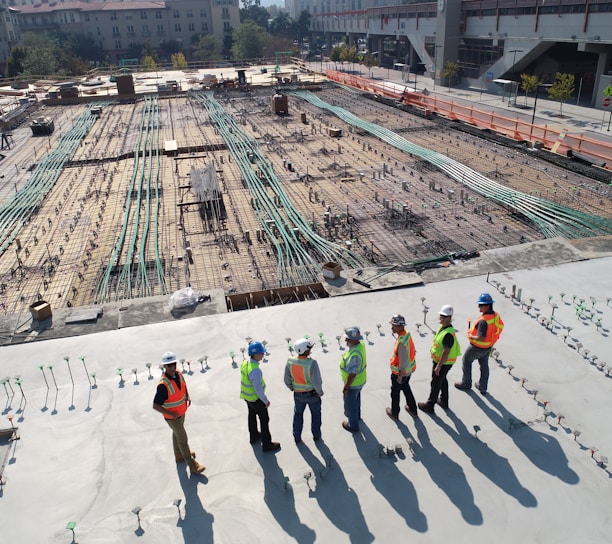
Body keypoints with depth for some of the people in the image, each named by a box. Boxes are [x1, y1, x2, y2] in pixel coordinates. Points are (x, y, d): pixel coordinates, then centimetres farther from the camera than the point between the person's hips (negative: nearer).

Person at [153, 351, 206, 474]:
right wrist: (171, 414, -28)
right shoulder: (163, 385, -35)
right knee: (183, 439, 5)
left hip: (181, 412, 7)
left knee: (177, 434, 28)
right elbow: (155, 405, -29)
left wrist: (188, 397, -3)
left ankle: (179, 455, 51)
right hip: (172, 417, -7)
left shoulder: (178, 374, -12)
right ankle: (192, 465, 20)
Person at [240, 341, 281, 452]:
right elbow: (258, 389, -29)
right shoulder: (255, 370, -37)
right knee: (264, 419, 10)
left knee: (252, 415, 28)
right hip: (256, 398, -8)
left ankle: (254, 436, 50)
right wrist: (266, 401, -14)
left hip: (246, 396, 8)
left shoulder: (244, 363, -10)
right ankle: (266, 444, 23)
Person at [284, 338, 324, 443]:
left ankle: (297, 437, 40)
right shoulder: (312, 363, -33)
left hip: (298, 394, 3)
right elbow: (317, 382, -30)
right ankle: (316, 435, 42)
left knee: (298, 414, 27)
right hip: (312, 393, -3)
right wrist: (320, 392, -8)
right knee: (315, 413, 25)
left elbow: (287, 380, -7)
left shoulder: (290, 362, -20)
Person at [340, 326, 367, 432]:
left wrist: (345, 387, -19)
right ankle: (356, 415, 58)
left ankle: (353, 425, 37)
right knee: (356, 399, 32)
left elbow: (352, 374, -31)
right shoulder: (361, 344, -13)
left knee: (350, 404, 16)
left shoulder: (354, 355, -40)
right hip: (361, 380, 8)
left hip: (353, 383, -8)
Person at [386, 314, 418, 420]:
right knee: (406, 388, 29)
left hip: (400, 372, -8)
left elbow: (403, 361, -29)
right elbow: (412, 351, 7)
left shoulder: (401, 342, -35)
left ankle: (394, 414, 36)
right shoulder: (407, 333, -7)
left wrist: (400, 376, -18)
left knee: (395, 392, 15)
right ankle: (413, 410, 45)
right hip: (409, 370, 8)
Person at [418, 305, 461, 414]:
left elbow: (446, 352, -30)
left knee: (435, 383, 5)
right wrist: (434, 355, 22)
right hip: (439, 359, 10)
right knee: (442, 380, 25)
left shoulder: (449, 334, -32)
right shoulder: (442, 327, -1)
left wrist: (438, 366, -25)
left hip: (443, 362, -10)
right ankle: (444, 401, 43)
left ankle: (429, 406, 21)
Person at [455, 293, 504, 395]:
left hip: (478, 347, -7)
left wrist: (471, 337, -18)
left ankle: (466, 384, 31)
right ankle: (483, 387, 37)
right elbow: (500, 327, 9)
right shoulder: (496, 315, -9)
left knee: (466, 361, 17)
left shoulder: (483, 320, -36)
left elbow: (481, 338, -37)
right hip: (488, 346, 8)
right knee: (484, 365, 23)